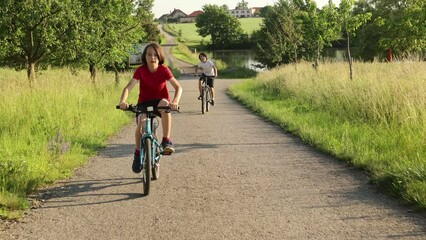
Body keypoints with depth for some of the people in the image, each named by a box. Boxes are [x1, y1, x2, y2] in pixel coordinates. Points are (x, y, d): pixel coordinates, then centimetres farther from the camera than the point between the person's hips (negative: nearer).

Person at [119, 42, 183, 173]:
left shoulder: (164, 70, -14)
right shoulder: (141, 70, -13)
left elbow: (178, 87, -22)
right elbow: (128, 87, -21)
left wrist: (175, 101, -42)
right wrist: (123, 101, -41)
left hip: (160, 101, -1)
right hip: (144, 102, 1)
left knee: (165, 104, -37)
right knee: (141, 124, -26)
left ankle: (167, 140, -27)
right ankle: (138, 153, 0)